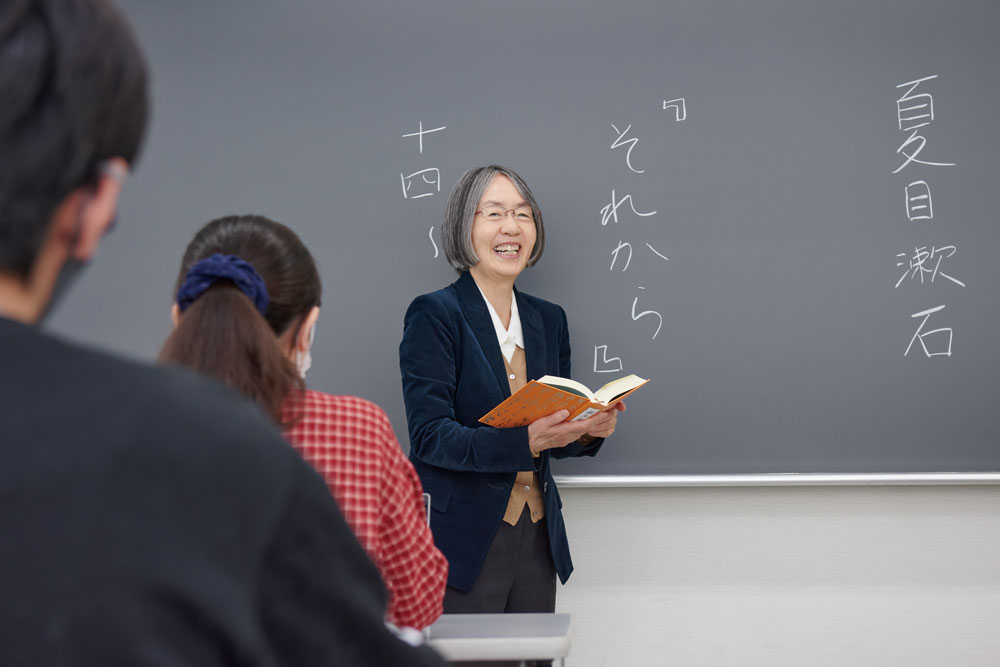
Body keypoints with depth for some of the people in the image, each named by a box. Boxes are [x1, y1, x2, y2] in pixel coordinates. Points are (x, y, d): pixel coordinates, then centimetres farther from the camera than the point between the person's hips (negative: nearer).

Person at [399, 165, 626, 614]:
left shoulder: (549, 319, 12)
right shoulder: (434, 315, -7)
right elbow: (430, 436, -16)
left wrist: (590, 430, -7)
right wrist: (527, 440, -28)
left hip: (538, 539, 6)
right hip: (463, 540, -6)